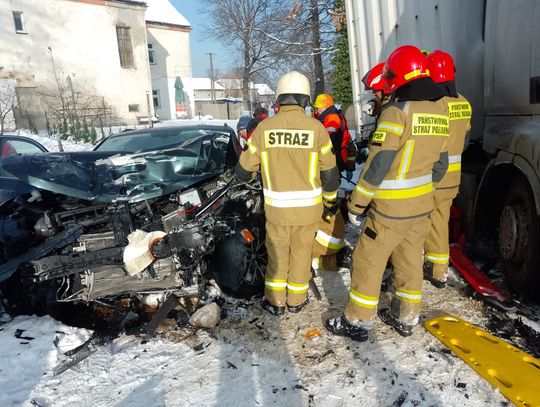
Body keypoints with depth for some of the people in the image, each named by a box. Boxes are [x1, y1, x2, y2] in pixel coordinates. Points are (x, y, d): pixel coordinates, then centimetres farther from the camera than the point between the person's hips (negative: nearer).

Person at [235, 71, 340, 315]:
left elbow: (243, 171, 0)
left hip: (276, 206, 0)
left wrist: (242, 174, 24)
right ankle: (296, 300, 31)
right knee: (301, 252, 16)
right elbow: (329, 172, -4)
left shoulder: (264, 127, -7)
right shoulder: (316, 128, -10)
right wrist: (330, 198, 14)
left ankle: (275, 302, 28)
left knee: (277, 253, 17)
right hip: (308, 206, 0)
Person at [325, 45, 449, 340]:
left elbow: (377, 165, -21)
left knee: (368, 261, 5)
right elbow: (440, 164, 12)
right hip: (422, 206, 8)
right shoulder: (439, 113, 6)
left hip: (390, 209, -7)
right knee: (410, 261, 18)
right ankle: (406, 318, 32)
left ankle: (358, 322, 17)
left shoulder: (397, 112, -19)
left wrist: (356, 204, -12)